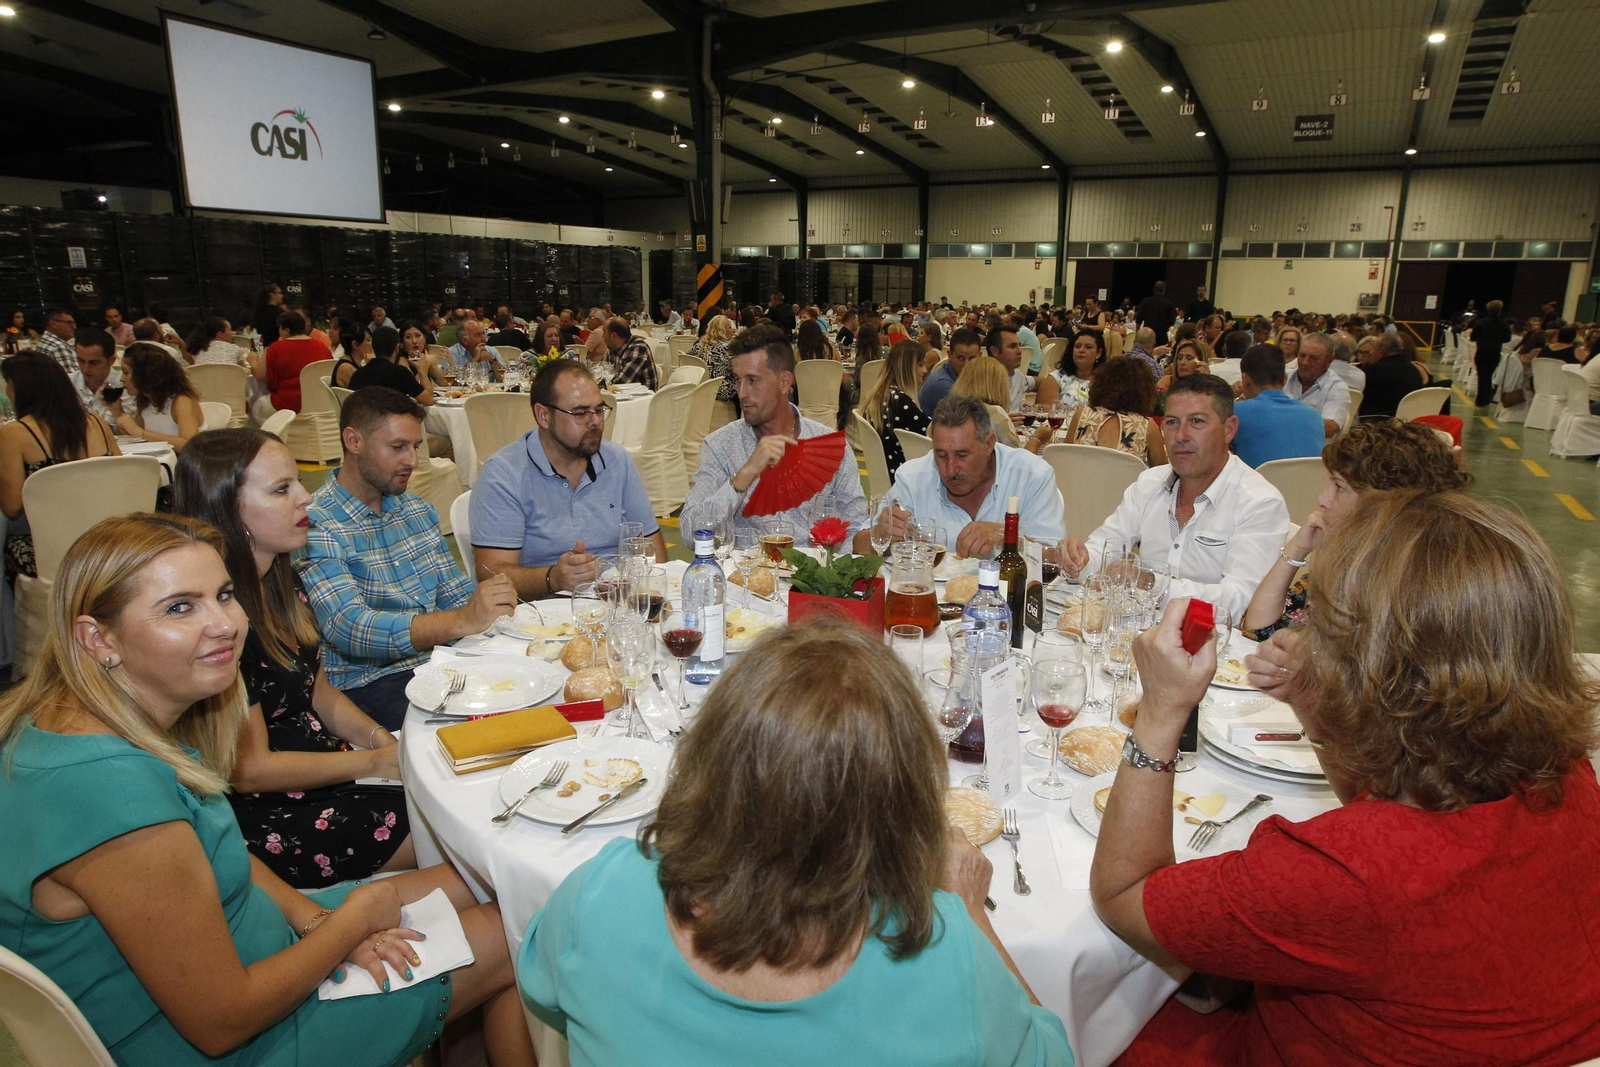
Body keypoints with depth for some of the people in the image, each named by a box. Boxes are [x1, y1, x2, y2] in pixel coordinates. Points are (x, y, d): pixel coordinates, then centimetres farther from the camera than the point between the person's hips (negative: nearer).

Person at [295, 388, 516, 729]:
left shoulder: (419, 510, 15)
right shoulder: (315, 526, -10)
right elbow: (349, 628, -22)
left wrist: (489, 605, -11)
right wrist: (463, 621, -35)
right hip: (370, 681, -7)